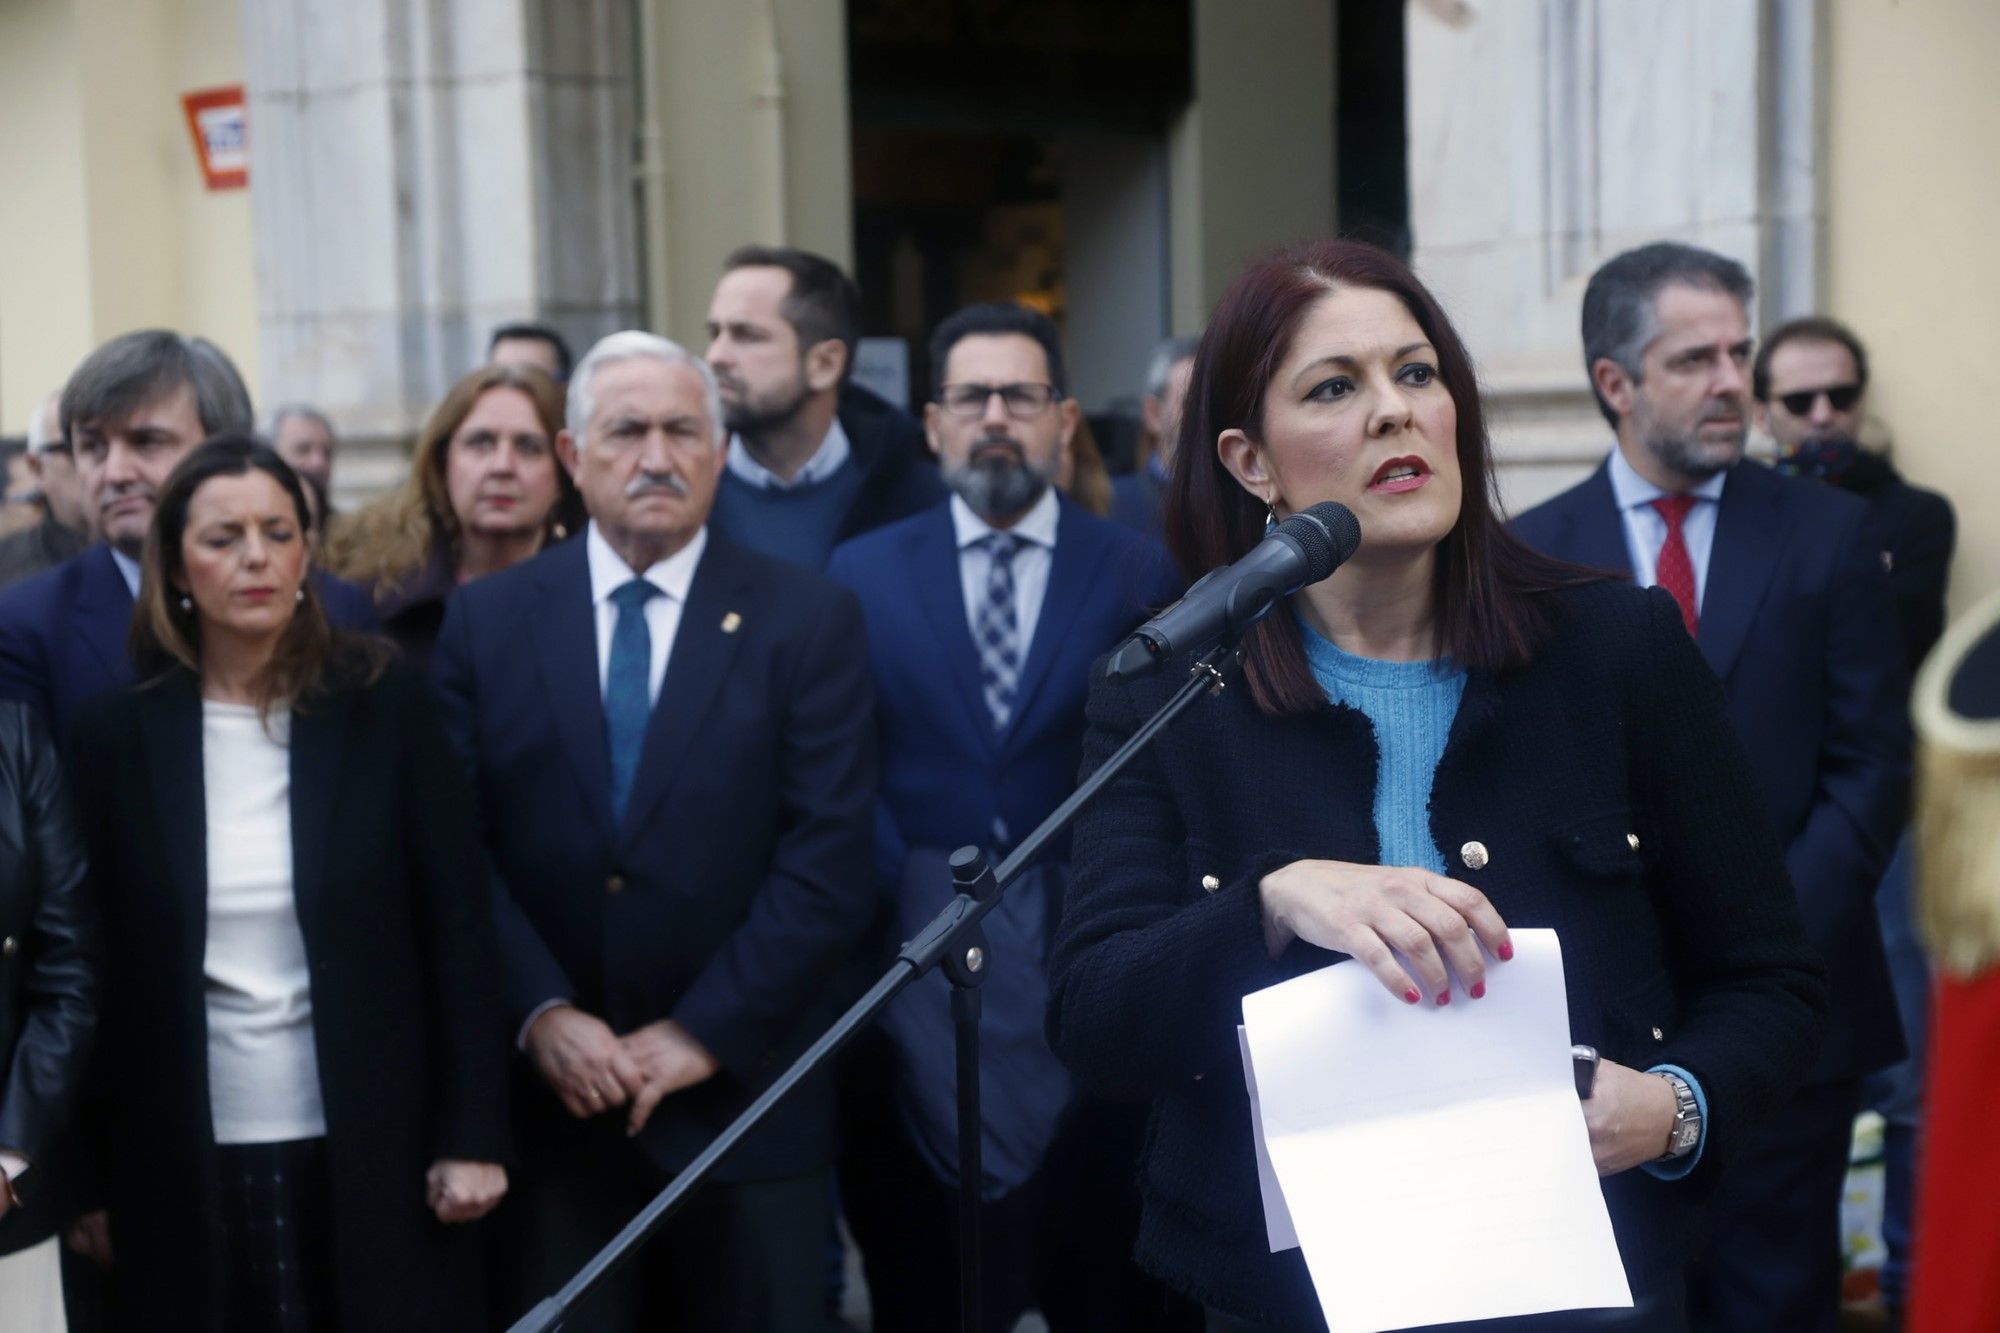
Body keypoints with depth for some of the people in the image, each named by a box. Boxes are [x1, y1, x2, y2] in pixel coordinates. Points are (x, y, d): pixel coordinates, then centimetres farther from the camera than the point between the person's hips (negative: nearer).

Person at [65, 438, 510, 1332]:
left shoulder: (387, 709, -1)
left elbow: (459, 930, -2)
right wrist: (90, 1178, 4)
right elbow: (97, 961, 5)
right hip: (186, 1167, 1)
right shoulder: (118, 734, 2)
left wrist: (472, 1135, -6)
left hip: (373, 1153, -1)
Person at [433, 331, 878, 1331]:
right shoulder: (487, 619, 5)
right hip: (549, 1099, 1)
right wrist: (540, 1015, -11)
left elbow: (827, 864, -7)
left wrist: (702, 1034, -12)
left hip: (740, 1090, -1)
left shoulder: (810, 621, 0)